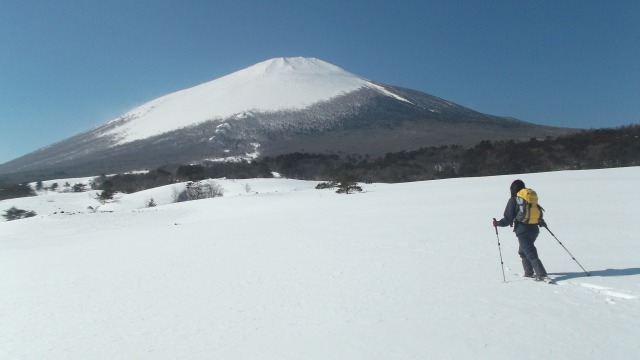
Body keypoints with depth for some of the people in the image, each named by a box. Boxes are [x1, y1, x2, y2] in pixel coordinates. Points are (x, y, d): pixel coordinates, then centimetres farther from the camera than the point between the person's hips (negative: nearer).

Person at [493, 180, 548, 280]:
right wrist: (541, 222, 35)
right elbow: (539, 212, 18)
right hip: (534, 229, 7)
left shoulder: (513, 200, -8)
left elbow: (508, 218, -11)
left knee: (530, 254, -6)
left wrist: (498, 223, 1)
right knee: (523, 251, 22)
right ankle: (529, 273, 23)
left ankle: (541, 274, -12)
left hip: (523, 231, -7)